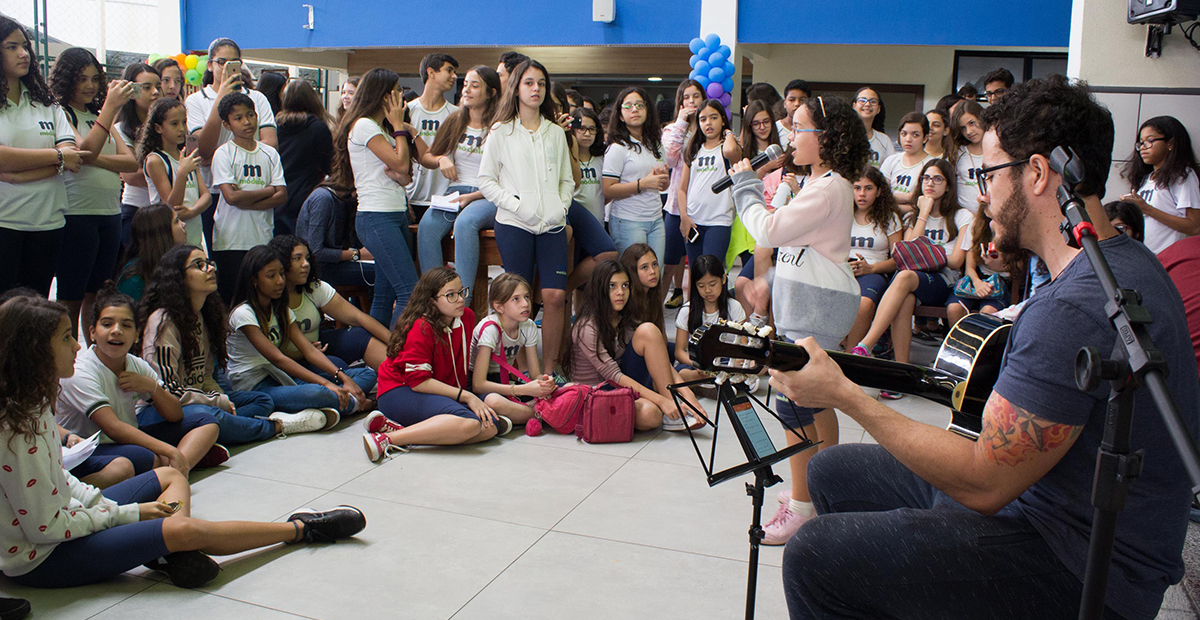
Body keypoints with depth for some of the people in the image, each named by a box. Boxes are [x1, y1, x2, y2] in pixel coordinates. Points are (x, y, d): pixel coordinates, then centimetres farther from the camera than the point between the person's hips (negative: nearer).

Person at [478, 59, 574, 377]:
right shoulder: (501, 131, 6)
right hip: (514, 224, -2)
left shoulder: (556, 133, 15)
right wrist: (516, 205, -9)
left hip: (552, 225, 3)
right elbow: (486, 180, 3)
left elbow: (567, 180, 19)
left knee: (555, 295, -8)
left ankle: (549, 369, 2)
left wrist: (561, 207, 1)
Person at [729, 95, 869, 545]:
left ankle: (801, 507, -3)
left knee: (793, 401, -10)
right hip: (809, 300, 11)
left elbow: (768, 230, -23)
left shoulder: (829, 188, -18)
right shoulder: (826, 183, 16)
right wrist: (774, 281, 26)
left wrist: (746, 185, -11)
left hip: (817, 306, -11)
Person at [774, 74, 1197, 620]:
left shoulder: (1075, 309, -28)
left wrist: (844, 395, -19)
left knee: (814, 557, -21)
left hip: (1080, 575, -10)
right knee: (833, 472, 14)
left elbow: (983, 482, -24)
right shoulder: (1128, 262, 7)